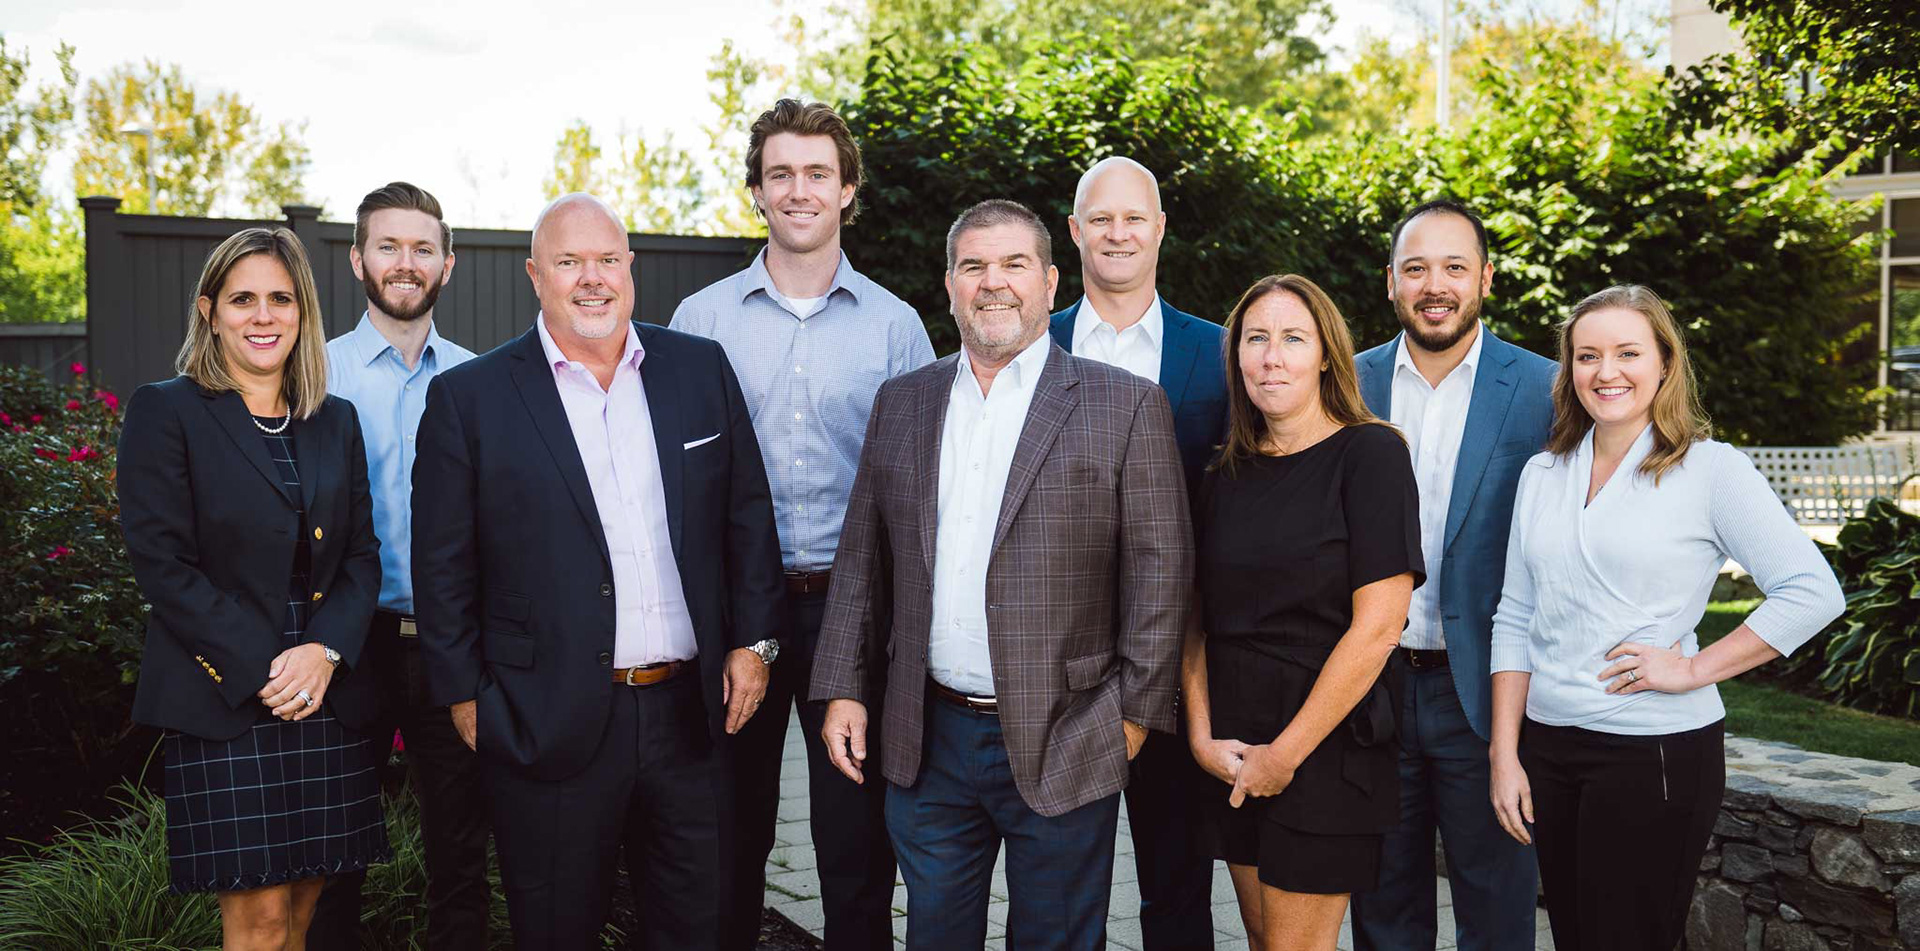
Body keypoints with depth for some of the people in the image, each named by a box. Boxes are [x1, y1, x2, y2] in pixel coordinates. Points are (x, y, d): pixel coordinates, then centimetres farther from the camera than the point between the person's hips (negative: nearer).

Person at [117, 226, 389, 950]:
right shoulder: (165, 412, -1)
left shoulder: (336, 422, 13)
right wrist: (261, 670, -14)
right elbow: (162, 564, -8)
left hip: (330, 697, 4)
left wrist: (324, 652, -9)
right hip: (223, 702, -4)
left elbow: (362, 556, 9)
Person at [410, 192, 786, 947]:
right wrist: (463, 696, -2)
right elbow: (443, 566, -1)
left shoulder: (701, 369, 5)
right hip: (550, 721, -2)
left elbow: (748, 513, 8)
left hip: (688, 710, 3)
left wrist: (752, 640, 4)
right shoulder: (469, 397, -3)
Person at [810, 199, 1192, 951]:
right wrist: (843, 689, 5)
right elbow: (861, 558, 10)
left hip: (1060, 748, -3)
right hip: (926, 743, 4)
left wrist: (1135, 712, -8)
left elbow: (1159, 569, -6)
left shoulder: (1126, 406, -5)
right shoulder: (901, 402, 8)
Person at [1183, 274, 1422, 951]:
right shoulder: (1228, 475, 8)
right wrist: (1202, 735, -4)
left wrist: (1287, 752, -13)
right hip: (1234, 755, 5)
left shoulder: (1370, 454, -9)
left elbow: (1377, 628, -15)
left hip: (1325, 744, -5)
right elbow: (1197, 619, 10)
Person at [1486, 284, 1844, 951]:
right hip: (1547, 746, 5)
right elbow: (1515, 621, 8)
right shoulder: (1542, 474, 8)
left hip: (1656, 750, -4)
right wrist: (1505, 754, 3)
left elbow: (1813, 592, -10)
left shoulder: (1710, 469, -6)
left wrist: (1694, 670, -13)